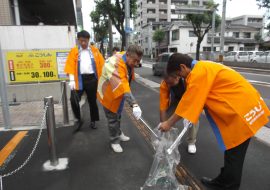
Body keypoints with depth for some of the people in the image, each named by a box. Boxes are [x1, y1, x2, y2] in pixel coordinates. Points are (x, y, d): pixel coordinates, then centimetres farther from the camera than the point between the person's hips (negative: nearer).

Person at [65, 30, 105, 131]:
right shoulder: (74, 51, 3)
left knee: (92, 100, 10)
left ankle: (93, 121, 26)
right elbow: (71, 66, -4)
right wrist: (72, 80, -13)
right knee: (73, 100, -9)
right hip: (79, 79, 0)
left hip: (92, 79, 1)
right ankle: (79, 119, 14)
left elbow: (101, 64, 4)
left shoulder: (94, 50, 6)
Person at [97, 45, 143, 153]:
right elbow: (123, 87, -50)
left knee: (118, 115, 23)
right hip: (108, 93, -8)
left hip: (119, 93, 8)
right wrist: (134, 105, -57)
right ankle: (114, 141, 21)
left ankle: (118, 133, 44)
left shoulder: (128, 60, -10)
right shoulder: (116, 64, -39)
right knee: (112, 119, 2)